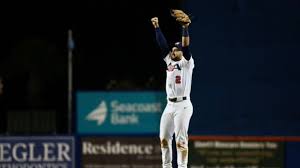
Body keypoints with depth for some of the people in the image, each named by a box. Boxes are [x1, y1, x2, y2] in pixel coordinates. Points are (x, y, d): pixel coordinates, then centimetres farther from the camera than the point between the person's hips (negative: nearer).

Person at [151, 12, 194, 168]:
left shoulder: (187, 63, -2)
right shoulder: (169, 62, 16)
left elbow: (186, 46, -15)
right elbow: (162, 44, 13)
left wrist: (185, 29, -26)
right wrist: (156, 27, 8)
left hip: (183, 105, -7)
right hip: (169, 105, 7)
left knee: (180, 140, -10)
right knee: (164, 138, 8)